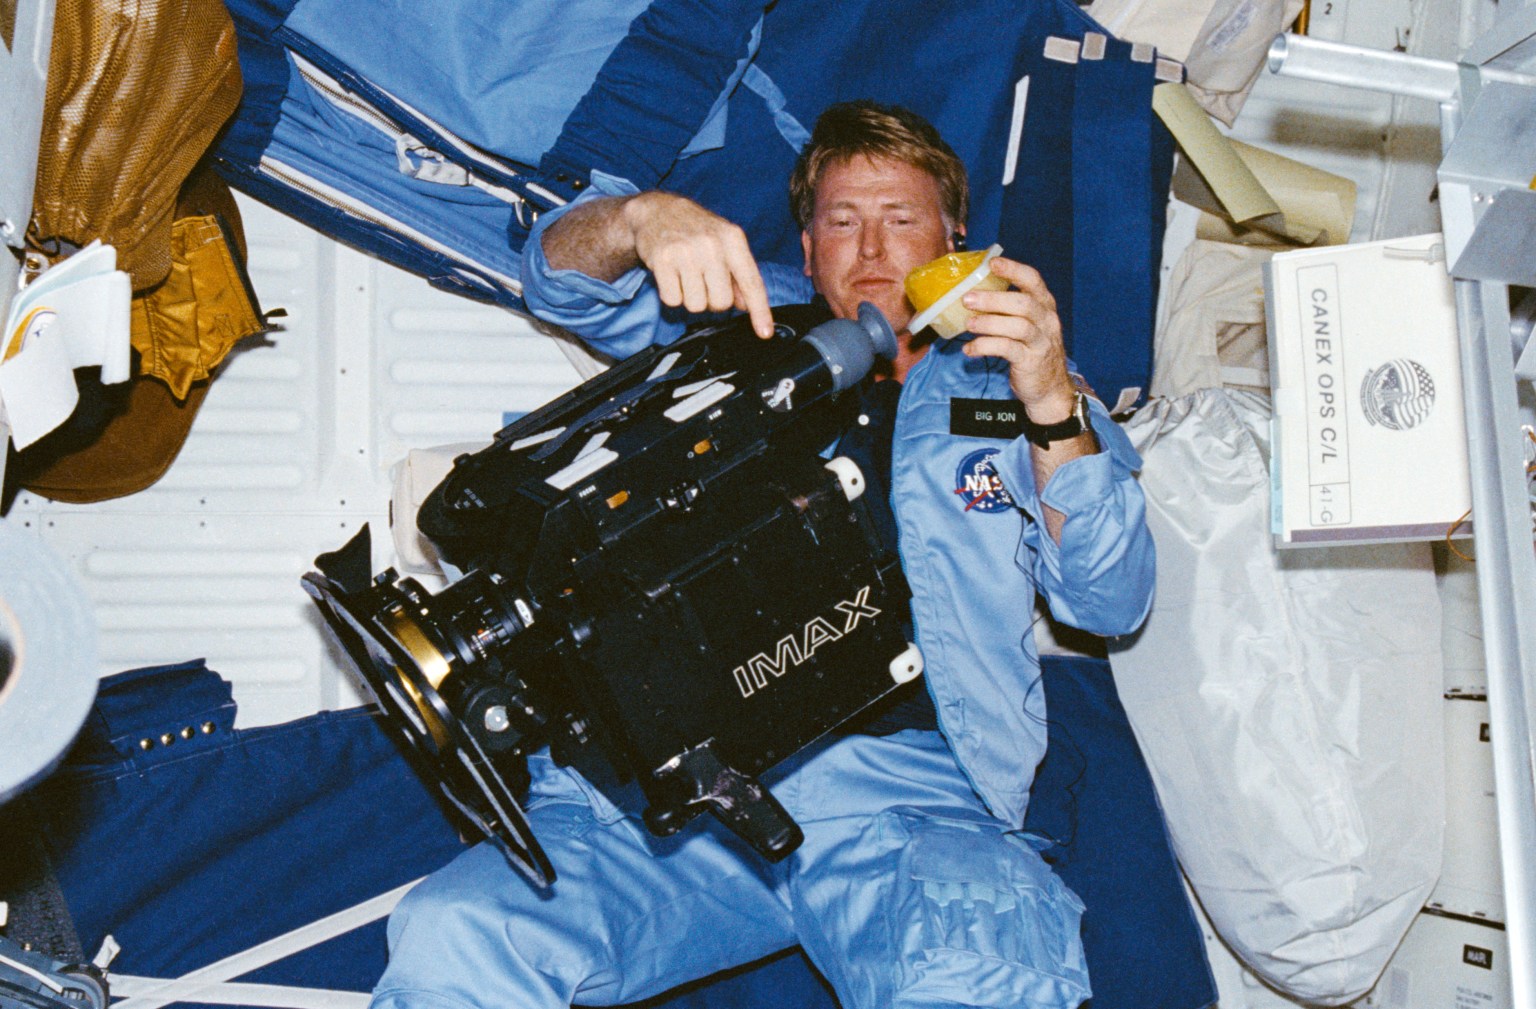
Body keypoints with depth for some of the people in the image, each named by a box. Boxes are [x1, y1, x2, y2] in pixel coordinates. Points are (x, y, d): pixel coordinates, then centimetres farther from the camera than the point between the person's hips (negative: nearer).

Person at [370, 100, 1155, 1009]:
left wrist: (1053, 407, -9)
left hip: (898, 788, -1)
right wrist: (643, 219, -10)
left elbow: (1112, 605, 7)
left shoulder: (1010, 390, 19)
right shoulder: (748, 324, 22)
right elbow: (562, 276, 14)